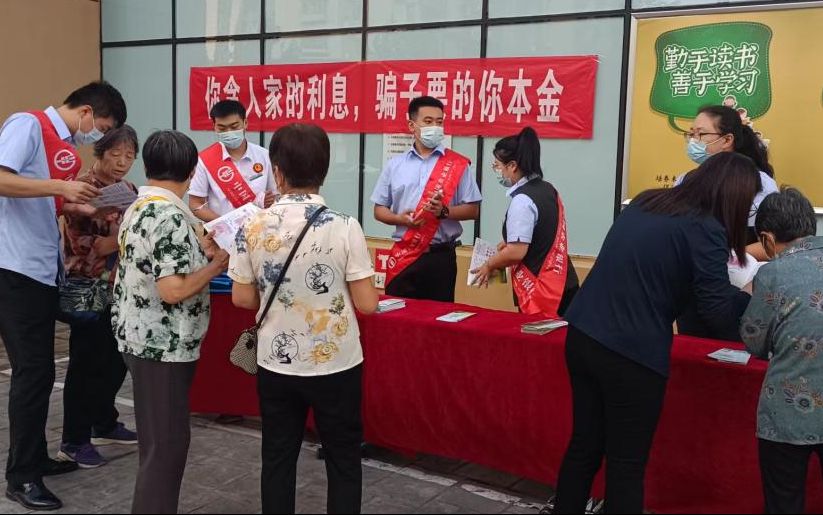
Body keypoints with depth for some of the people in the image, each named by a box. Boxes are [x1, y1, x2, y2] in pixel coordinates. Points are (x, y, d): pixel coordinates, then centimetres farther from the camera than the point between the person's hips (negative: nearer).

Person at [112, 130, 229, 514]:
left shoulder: (138, 207, 9)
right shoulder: (170, 216, -21)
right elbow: (172, 289, -27)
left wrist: (200, 255, 11)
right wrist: (214, 266, -13)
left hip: (141, 337, 10)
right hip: (163, 345, -10)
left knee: (157, 438, 20)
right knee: (167, 442, 1)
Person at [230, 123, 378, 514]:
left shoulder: (254, 228, -8)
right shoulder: (344, 228, -14)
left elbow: (242, 298, 0)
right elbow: (367, 304, -11)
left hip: (276, 363, 2)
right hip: (336, 364, -2)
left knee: (277, 459, 17)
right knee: (343, 461, 13)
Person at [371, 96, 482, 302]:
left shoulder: (458, 164, 1)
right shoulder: (395, 165, 7)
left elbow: (473, 210, 1)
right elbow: (379, 210, 11)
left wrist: (444, 211, -16)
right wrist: (400, 218, -10)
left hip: (440, 256, -2)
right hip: (403, 255, 2)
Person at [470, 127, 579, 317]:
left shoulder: (522, 200, -17)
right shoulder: (548, 189, 10)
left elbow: (517, 252, -20)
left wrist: (489, 265, -4)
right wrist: (510, 241, 17)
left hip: (542, 292, -9)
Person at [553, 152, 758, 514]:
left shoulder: (645, 202, 12)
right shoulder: (705, 229, -10)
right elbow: (718, 311, -11)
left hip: (582, 336, 7)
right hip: (632, 354, -7)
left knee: (584, 446, 19)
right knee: (627, 463, 9)